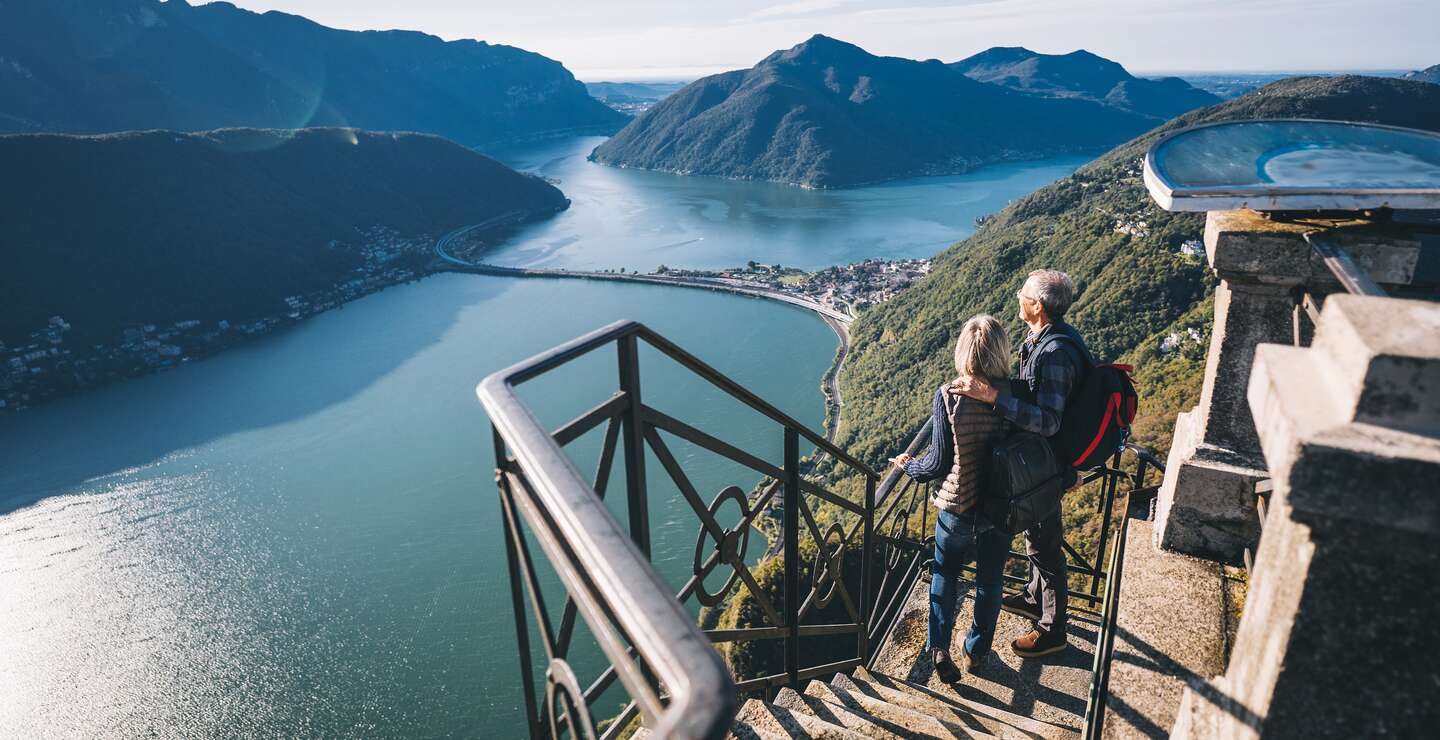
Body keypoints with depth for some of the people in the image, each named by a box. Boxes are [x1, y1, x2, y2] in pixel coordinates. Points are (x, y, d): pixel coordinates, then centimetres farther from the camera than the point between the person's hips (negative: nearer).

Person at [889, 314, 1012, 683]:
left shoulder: (948, 396, -20)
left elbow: (939, 463, -16)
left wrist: (908, 466, 4)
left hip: (957, 507, -2)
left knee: (945, 574, 23)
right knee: (990, 580, 22)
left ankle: (939, 647, 17)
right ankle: (975, 651, 38)